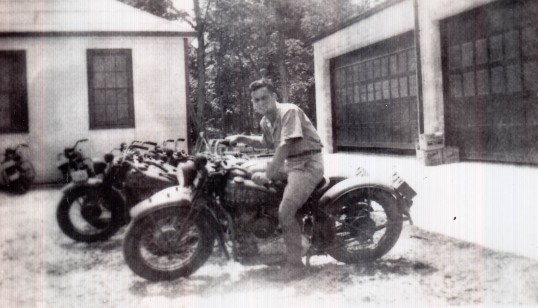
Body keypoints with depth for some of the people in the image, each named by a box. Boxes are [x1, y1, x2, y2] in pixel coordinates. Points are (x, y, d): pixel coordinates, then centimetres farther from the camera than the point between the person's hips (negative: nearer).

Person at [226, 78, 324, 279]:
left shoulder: (289, 111, -18)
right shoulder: (265, 122, 9)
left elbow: (284, 146, -26)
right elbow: (269, 143, 28)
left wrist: (268, 174, -25)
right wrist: (241, 139, 16)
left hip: (307, 163, -10)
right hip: (290, 163, 10)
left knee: (285, 212, -23)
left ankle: (295, 263, -7)